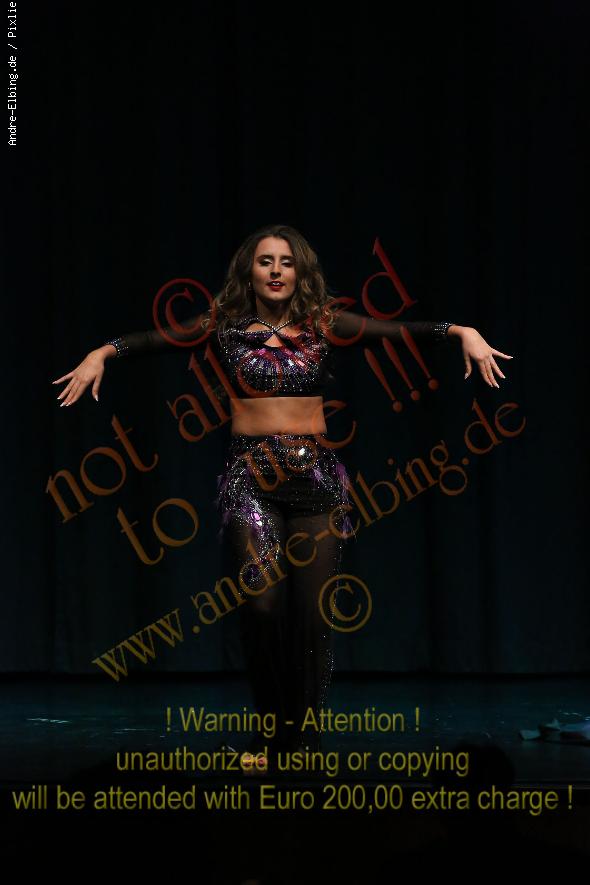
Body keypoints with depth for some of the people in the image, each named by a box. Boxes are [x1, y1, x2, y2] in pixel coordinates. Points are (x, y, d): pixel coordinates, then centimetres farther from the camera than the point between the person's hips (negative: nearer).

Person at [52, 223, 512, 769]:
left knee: (313, 611, 0)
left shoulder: (323, 325, 3)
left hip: (318, 477, 1)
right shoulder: (224, 325, 5)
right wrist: (103, 353, -20)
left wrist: (462, 332, -21)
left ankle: (303, 736, 15)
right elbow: (157, 339, -4)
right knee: (262, 603, -12)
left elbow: (397, 331, -8)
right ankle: (271, 730, 8)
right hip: (250, 478, -1)